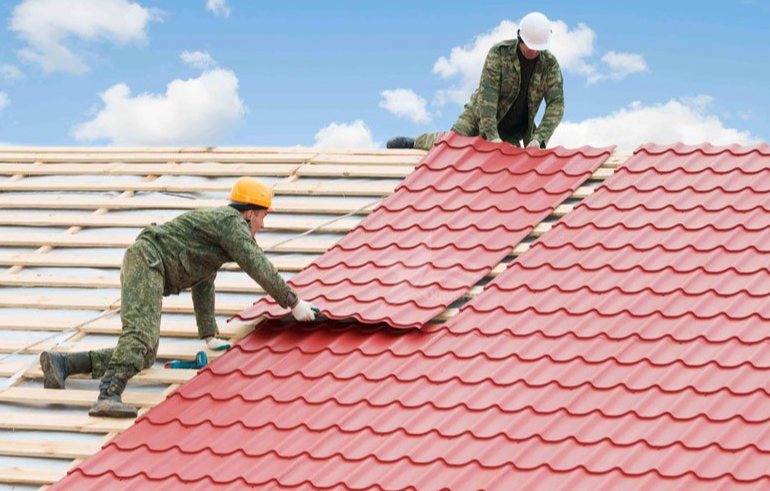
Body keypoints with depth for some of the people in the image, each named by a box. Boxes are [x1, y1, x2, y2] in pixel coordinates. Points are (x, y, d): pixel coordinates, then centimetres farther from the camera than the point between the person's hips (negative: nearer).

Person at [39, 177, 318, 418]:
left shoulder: (219, 222, 30)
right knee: (141, 336, -29)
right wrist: (294, 303, -1)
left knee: (144, 357, 2)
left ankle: (61, 363, -1)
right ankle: (109, 397, -49)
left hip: (144, 268, 10)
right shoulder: (232, 223, -1)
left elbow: (203, 287, 35)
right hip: (145, 259, -10)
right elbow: (259, 268, -9)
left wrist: (209, 337, 34)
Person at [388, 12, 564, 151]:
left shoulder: (550, 64, -14)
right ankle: (414, 143, 10)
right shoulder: (499, 52, -20)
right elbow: (487, 93, -25)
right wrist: (491, 135, -34)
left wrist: (538, 139, -32)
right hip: (481, 116, -3)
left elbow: (556, 105, -17)